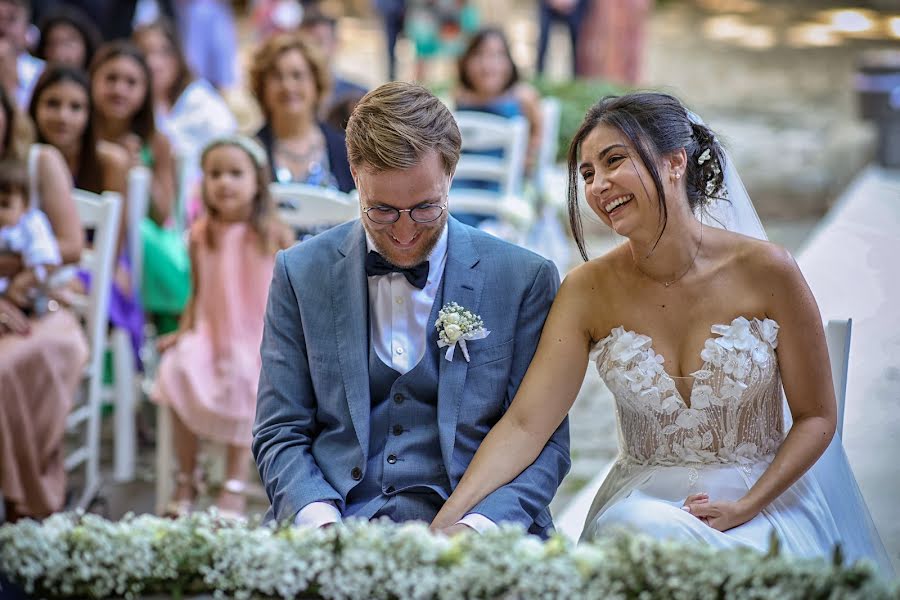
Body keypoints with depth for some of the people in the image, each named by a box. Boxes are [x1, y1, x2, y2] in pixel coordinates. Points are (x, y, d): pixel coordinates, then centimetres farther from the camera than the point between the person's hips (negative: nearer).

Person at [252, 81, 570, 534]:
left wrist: (476, 527, -15)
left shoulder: (524, 279, 3)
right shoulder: (300, 273, 7)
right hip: (338, 519, 0)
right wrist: (321, 521, -12)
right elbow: (280, 434, 8)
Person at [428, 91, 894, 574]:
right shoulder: (590, 290, -4)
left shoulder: (765, 271, -8)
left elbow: (816, 418, 0)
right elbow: (525, 425, -11)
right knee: (648, 535, -34)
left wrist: (744, 508, -14)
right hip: (644, 500, 1)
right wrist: (447, 521, -26)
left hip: (766, 499, -1)